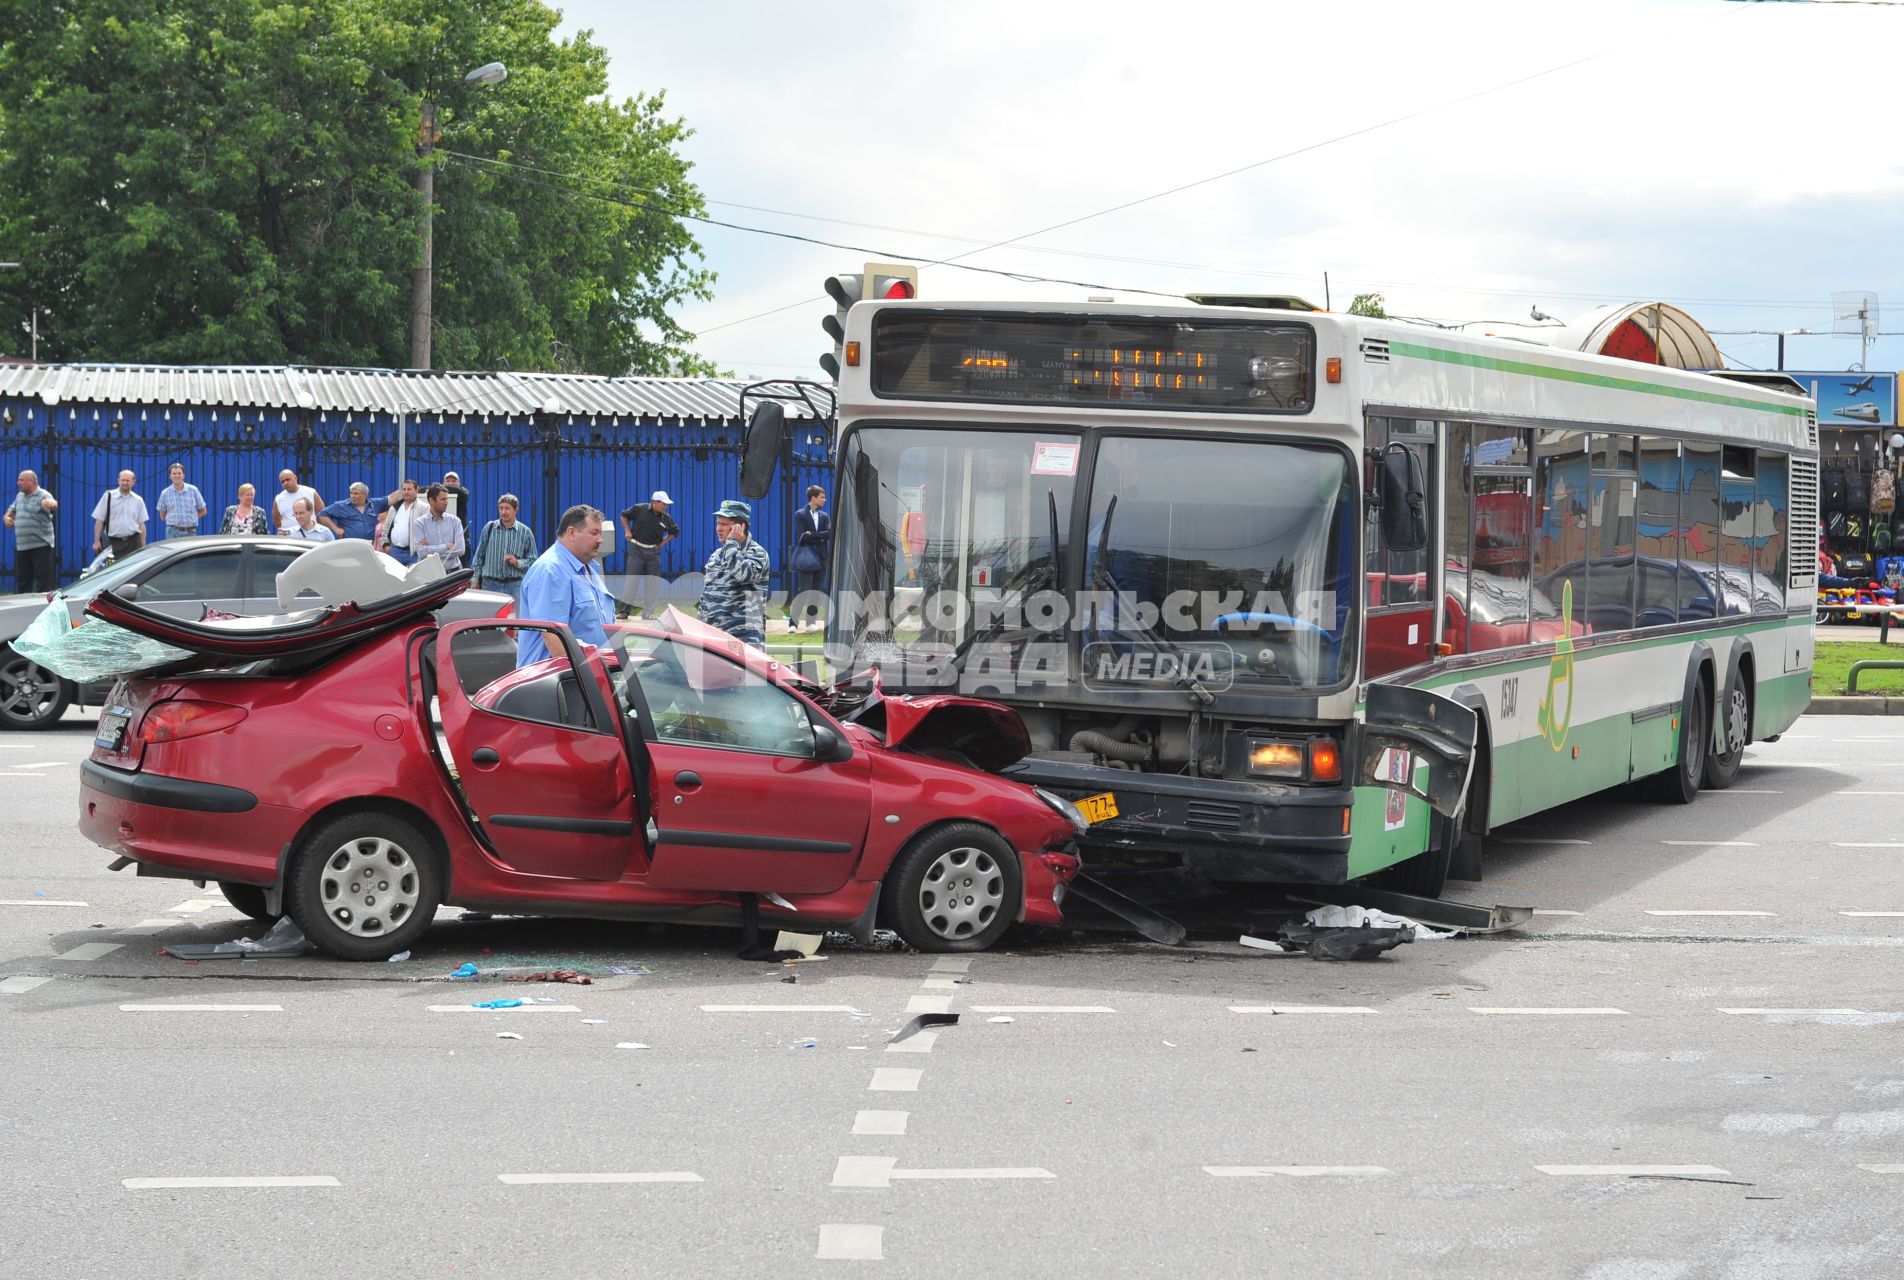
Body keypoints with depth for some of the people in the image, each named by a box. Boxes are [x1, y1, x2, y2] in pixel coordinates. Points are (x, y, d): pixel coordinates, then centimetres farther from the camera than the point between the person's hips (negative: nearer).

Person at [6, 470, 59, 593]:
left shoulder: (43, 496, -10)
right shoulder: (19, 496, 15)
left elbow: (54, 505, -31)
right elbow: (12, 510, 29)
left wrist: (51, 504, -56)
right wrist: (7, 517, 5)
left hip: (41, 546, -8)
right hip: (21, 546, 8)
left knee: (44, 583, -8)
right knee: (22, 582, 13)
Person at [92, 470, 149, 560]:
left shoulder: (138, 500, 9)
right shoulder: (108, 496, 1)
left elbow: (141, 524, 10)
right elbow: (99, 520, 1)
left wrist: (143, 546, 6)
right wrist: (97, 541, -4)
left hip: (132, 543, 2)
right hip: (112, 542, -2)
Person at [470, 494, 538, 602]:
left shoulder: (525, 532, 4)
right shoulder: (489, 528, 7)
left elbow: (533, 561, 6)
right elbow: (478, 556, 12)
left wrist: (517, 562, -11)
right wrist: (475, 579, 7)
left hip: (515, 585, -1)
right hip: (490, 584, 1)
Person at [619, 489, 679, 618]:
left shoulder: (666, 518, -1)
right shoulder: (639, 509, -8)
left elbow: (675, 532, 14)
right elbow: (624, 516, 7)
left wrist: (663, 542, 3)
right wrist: (627, 531, -2)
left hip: (653, 552, 3)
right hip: (636, 549, -3)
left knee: (653, 582, 2)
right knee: (632, 579, -6)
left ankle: (647, 611, 11)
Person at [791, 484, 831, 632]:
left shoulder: (824, 516, 13)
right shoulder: (800, 515, -1)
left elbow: (829, 534, -2)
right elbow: (801, 537, -12)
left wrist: (812, 535, -10)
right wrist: (820, 536, -9)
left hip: (821, 558, 5)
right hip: (805, 558, -5)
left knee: (816, 592, 5)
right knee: (803, 592, -10)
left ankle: (811, 622, 9)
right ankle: (794, 623, -8)